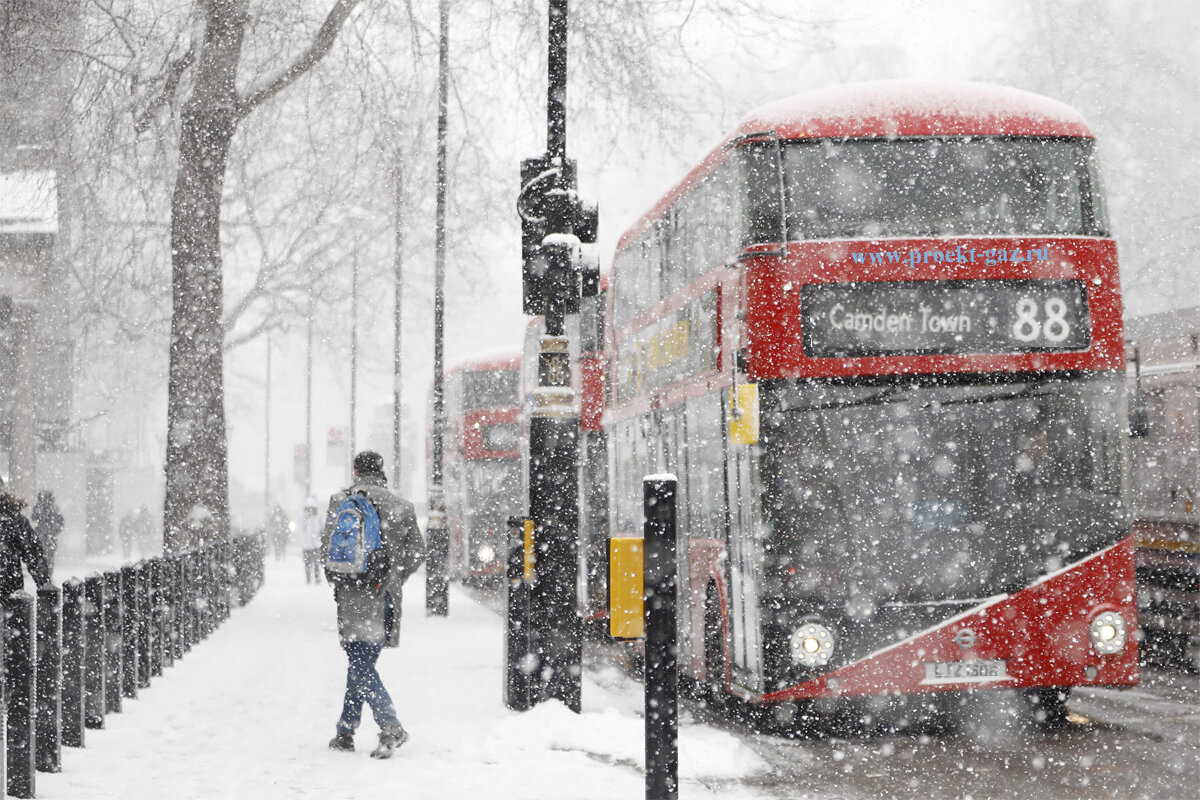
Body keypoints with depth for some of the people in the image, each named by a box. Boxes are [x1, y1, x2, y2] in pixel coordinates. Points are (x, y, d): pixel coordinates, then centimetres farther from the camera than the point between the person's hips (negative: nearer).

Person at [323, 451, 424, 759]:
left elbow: (327, 546, 0)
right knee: (361, 663, 15)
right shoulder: (402, 507, 6)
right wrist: (392, 578, 10)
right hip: (385, 595, 4)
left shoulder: (340, 502, -1)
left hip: (354, 595, -4)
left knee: (360, 666, -5)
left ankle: (391, 727, -22)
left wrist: (336, 581, 13)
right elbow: (417, 551, 5)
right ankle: (346, 731, 20)